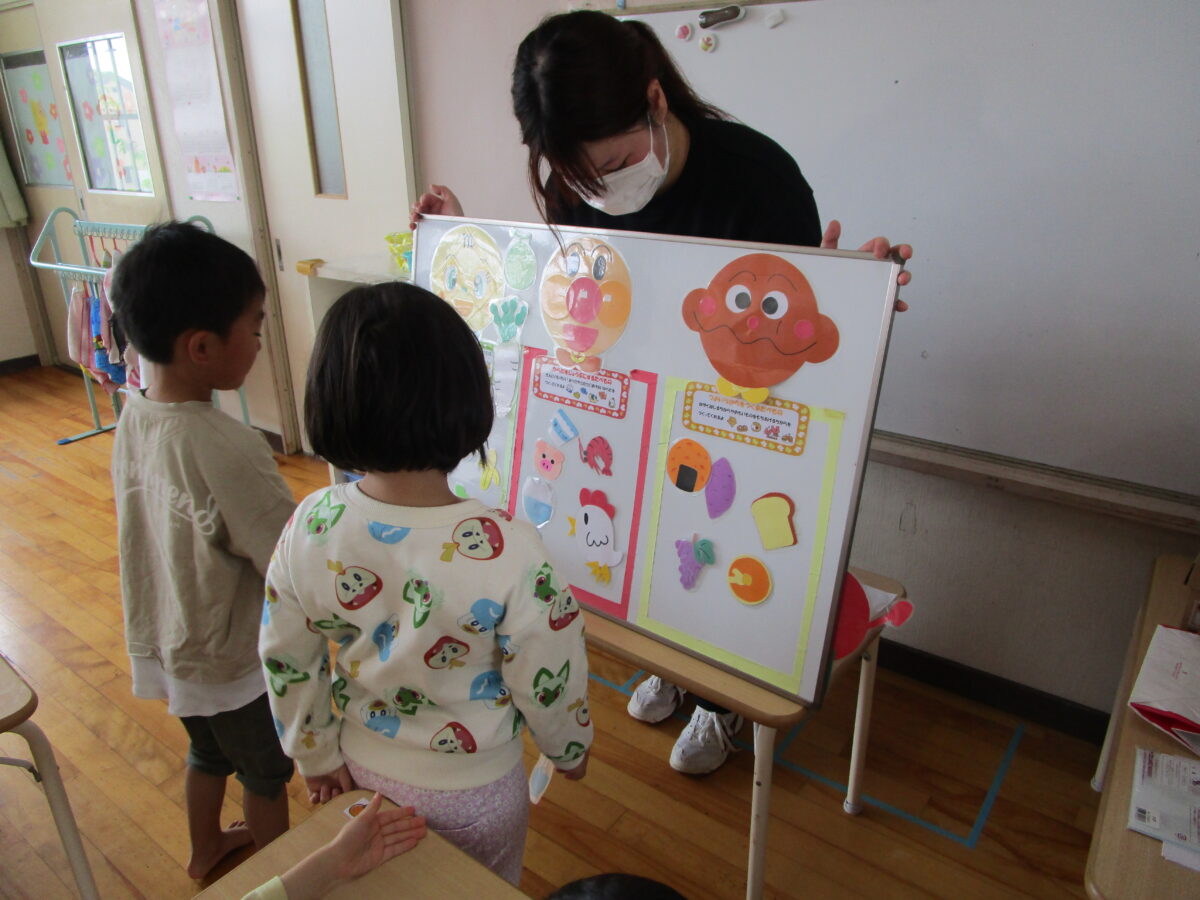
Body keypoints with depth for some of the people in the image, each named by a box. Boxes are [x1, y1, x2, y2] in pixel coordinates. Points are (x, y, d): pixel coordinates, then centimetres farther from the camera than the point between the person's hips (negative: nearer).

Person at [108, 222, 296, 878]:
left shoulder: (133, 417, -10)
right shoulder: (227, 449, -35)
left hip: (162, 643, 7)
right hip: (233, 659, -7)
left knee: (208, 751, 31)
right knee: (266, 773, 21)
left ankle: (206, 849, 56)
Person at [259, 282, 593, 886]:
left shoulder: (309, 526, -22)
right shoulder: (510, 552, -35)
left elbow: (286, 660, -8)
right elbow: (549, 683, -20)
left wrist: (316, 756, 8)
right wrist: (570, 748, 1)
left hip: (362, 770, 4)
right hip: (471, 790, -3)